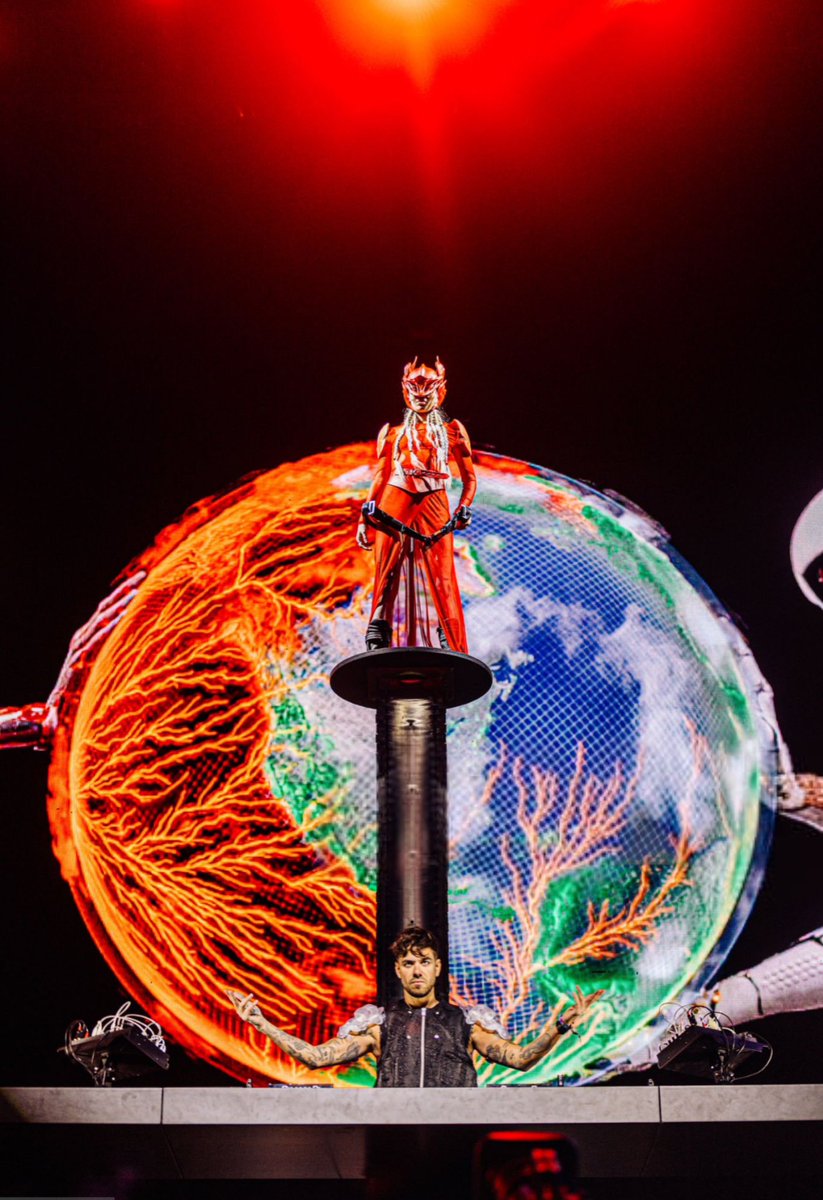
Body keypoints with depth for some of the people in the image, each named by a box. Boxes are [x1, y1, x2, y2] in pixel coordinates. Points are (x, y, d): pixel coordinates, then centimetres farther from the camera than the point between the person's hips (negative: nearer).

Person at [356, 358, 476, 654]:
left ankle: (456, 652, -13)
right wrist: (365, 518, 11)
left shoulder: (453, 430, 19)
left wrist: (464, 510, -4)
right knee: (385, 576, -16)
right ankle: (376, 647, -26)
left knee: (443, 579, -11)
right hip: (394, 501, 1)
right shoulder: (392, 432, 22)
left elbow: (469, 478, 15)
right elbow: (379, 478, 20)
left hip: (433, 505, -1)